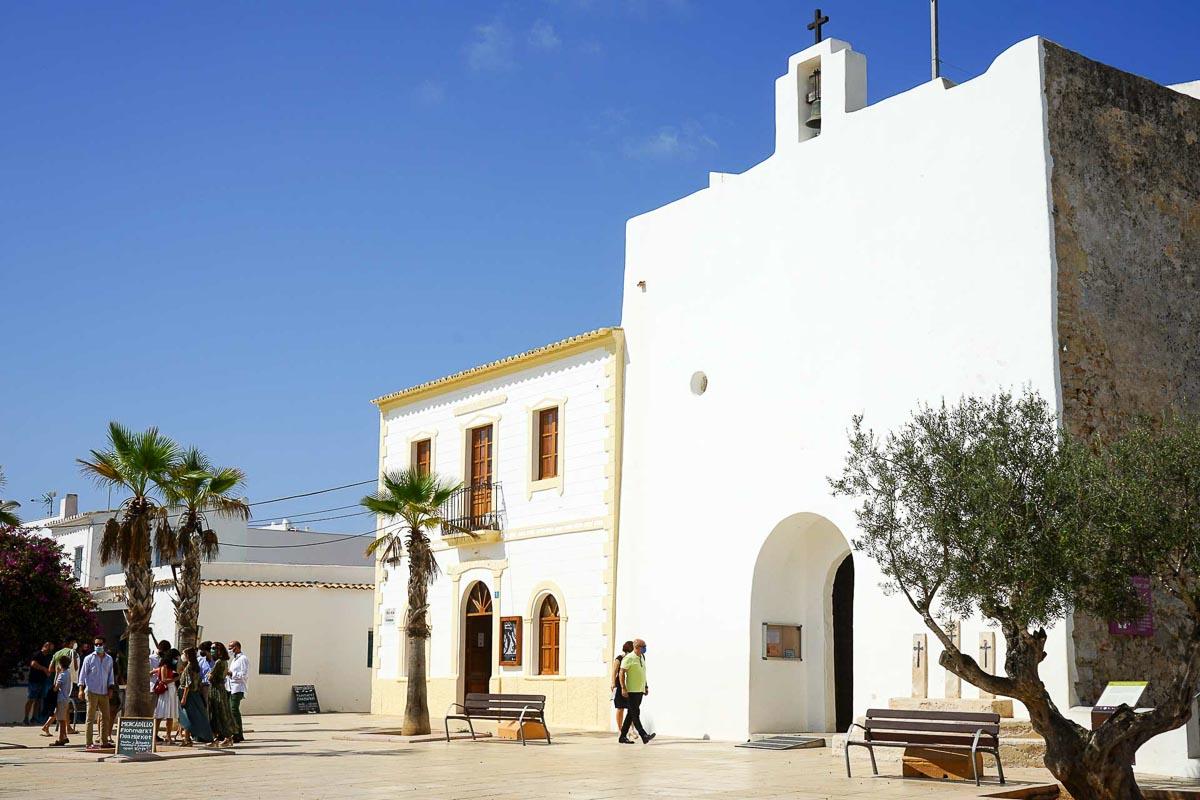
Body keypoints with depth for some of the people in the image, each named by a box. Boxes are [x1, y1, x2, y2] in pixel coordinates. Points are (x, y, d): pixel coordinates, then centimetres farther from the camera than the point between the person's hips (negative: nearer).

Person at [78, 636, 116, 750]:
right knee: (91, 718, -4)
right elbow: (83, 674, -2)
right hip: (92, 692, -5)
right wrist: (81, 689, -9)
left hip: (104, 693, 5)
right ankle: (89, 743, -3)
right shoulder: (89, 659, 0)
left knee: (106, 717, 7)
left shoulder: (109, 659, 12)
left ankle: (104, 741, 14)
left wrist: (110, 688, 9)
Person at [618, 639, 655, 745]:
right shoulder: (628, 658, -11)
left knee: (631, 713, 10)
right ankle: (644, 736, -15)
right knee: (635, 713, -9)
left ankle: (623, 736, 15)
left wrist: (646, 686, 20)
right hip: (631, 691, -8)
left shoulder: (642, 658, 14)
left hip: (640, 690, 8)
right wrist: (623, 688, -19)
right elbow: (622, 673, -13)